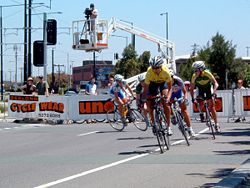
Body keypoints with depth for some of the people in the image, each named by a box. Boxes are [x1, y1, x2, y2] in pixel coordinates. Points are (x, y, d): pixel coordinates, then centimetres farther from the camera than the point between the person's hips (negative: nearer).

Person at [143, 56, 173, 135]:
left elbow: (170, 88, -30)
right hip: (152, 83, 1)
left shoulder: (166, 71, -37)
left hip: (163, 82, -1)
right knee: (149, 103, -10)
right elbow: (146, 88, -27)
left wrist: (168, 97, -46)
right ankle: (153, 123, 11)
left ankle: (168, 126, -15)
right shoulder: (149, 72, -35)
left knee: (165, 102, -19)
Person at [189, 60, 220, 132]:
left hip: (208, 88, -2)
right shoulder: (194, 76, -25)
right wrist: (192, 98, -31)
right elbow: (191, 88, -18)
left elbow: (215, 83, -34)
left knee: (212, 106, -8)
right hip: (200, 88, 2)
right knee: (200, 104, -22)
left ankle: (216, 124, -1)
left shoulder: (207, 73, -32)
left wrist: (214, 92, -49)